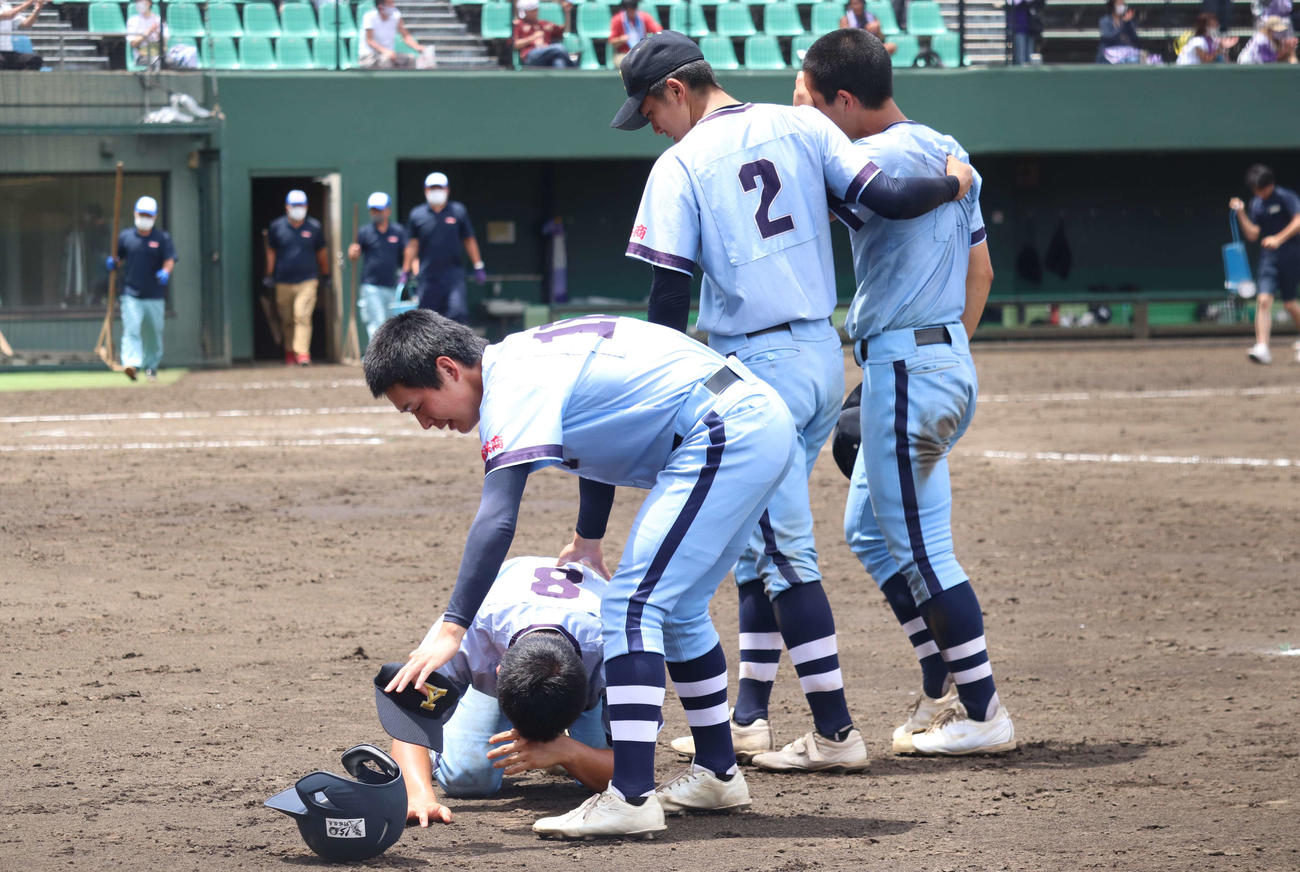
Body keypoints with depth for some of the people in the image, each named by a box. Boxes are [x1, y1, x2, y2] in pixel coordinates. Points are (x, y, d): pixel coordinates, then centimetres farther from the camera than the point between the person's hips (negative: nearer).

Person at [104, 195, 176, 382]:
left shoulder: (162, 238, 4)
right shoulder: (125, 237, 8)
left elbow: (170, 260, -3)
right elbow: (118, 259, 18)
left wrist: (165, 272, -25)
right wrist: (113, 263, -6)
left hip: (155, 296, 0)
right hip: (131, 294, 0)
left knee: (154, 332, 8)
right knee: (131, 330, -16)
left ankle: (151, 365, 24)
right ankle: (131, 363, -28)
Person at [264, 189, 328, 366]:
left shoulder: (314, 227, 5)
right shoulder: (277, 227, 4)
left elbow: (321, 252, 15)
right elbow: (271, 252, 13)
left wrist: (326, 275, 21)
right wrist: (270, 275, 10)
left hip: (307, 281, -1)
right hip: (283, 283, 1)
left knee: (303, 317, -15)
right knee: (287, 320, 7)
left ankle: (303, 353, -18)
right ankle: (290, 351, 23)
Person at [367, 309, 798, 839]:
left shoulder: (514, 388, -15)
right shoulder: (526, 356, 15)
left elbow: (496, 521, -26)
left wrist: (451, 630, -30)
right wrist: (587, 540, 37)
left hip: (721, 433, -11)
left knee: (630, 605, -14)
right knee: (677, 609, 23)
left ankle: (631, 800, -20)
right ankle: (717, 776, 33)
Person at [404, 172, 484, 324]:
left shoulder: (458, 211, 6)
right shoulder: (417, 215, 5)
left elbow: (469, 240, 12)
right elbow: (412, 246, 10)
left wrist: (478, 267, 11)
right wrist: (407, 272, 9)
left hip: (453, 273, -1)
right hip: (428, 276, 1)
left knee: (458, 312, -14)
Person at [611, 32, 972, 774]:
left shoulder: (681, 166, -7)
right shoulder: (802, 127, 5)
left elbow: (669, 298, -9)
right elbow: (886, 198, -3)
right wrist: (952, 185, 16)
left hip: (758, 366, -7)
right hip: (826, 355, 7)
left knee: (786, 552, -4)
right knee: (762, 539, 17)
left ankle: (836, 732, -6)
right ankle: (748, 719, 21)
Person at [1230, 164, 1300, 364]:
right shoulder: (1256, 204, 10)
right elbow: (1252, 235, 9)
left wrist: (1279, 238, -28)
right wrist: (1241, 214, -3)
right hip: (1268, 257, 4)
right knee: (1264, 299, -14)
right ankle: (1262, 348, -23)